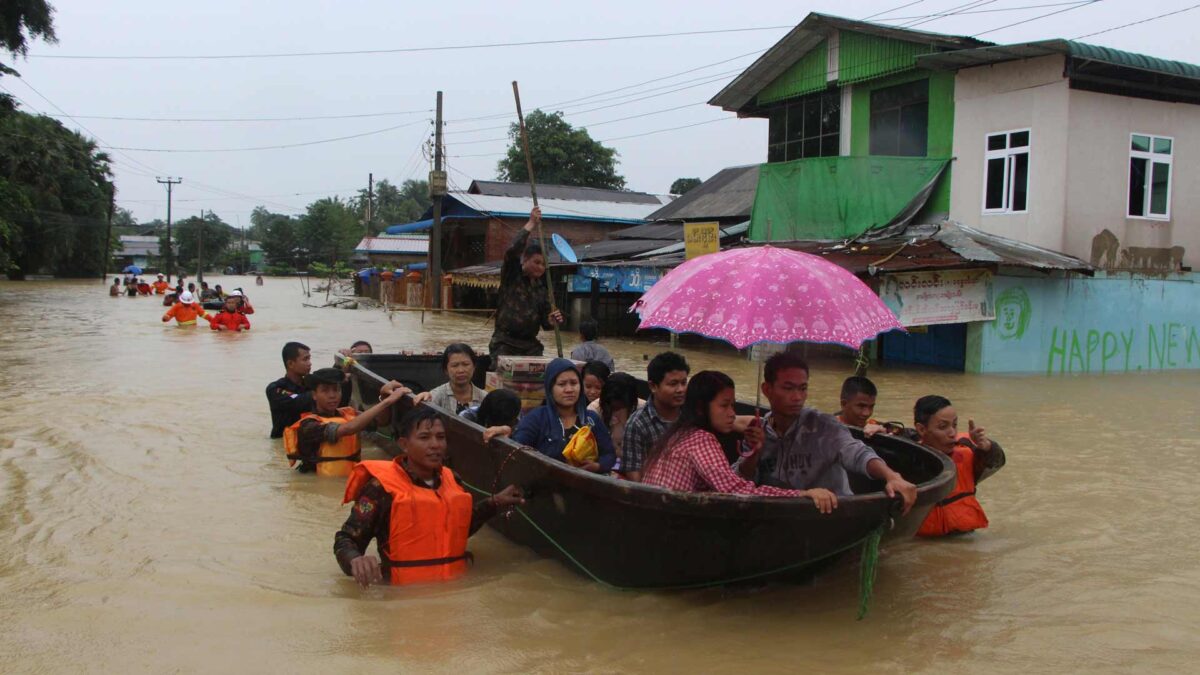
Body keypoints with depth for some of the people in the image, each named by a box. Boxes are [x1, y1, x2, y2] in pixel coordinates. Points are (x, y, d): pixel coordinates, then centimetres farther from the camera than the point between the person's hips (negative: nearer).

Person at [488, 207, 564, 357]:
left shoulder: (541, 287, 12)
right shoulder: (511, 276, 0)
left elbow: (545, 323, 13)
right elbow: (512, 251, -20)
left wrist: (552, 322, -11)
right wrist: (531, 224, -19)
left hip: (530, 346, 5)